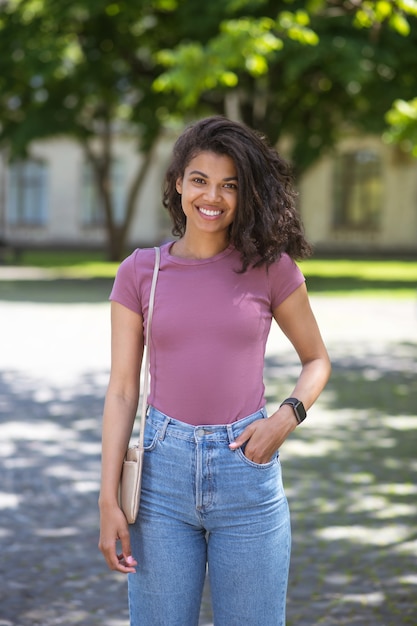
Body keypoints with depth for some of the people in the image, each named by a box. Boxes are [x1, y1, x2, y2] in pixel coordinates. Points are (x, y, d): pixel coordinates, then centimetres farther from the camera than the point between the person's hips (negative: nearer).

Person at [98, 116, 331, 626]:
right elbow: (121, 390, 2)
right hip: (164, 468, 1)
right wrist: (108, 499, -4)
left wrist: (286, 417, -9)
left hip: (246, 469, 0)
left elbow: (316, 359, 11)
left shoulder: (270, 267, 0)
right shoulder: (139, 272, 1)